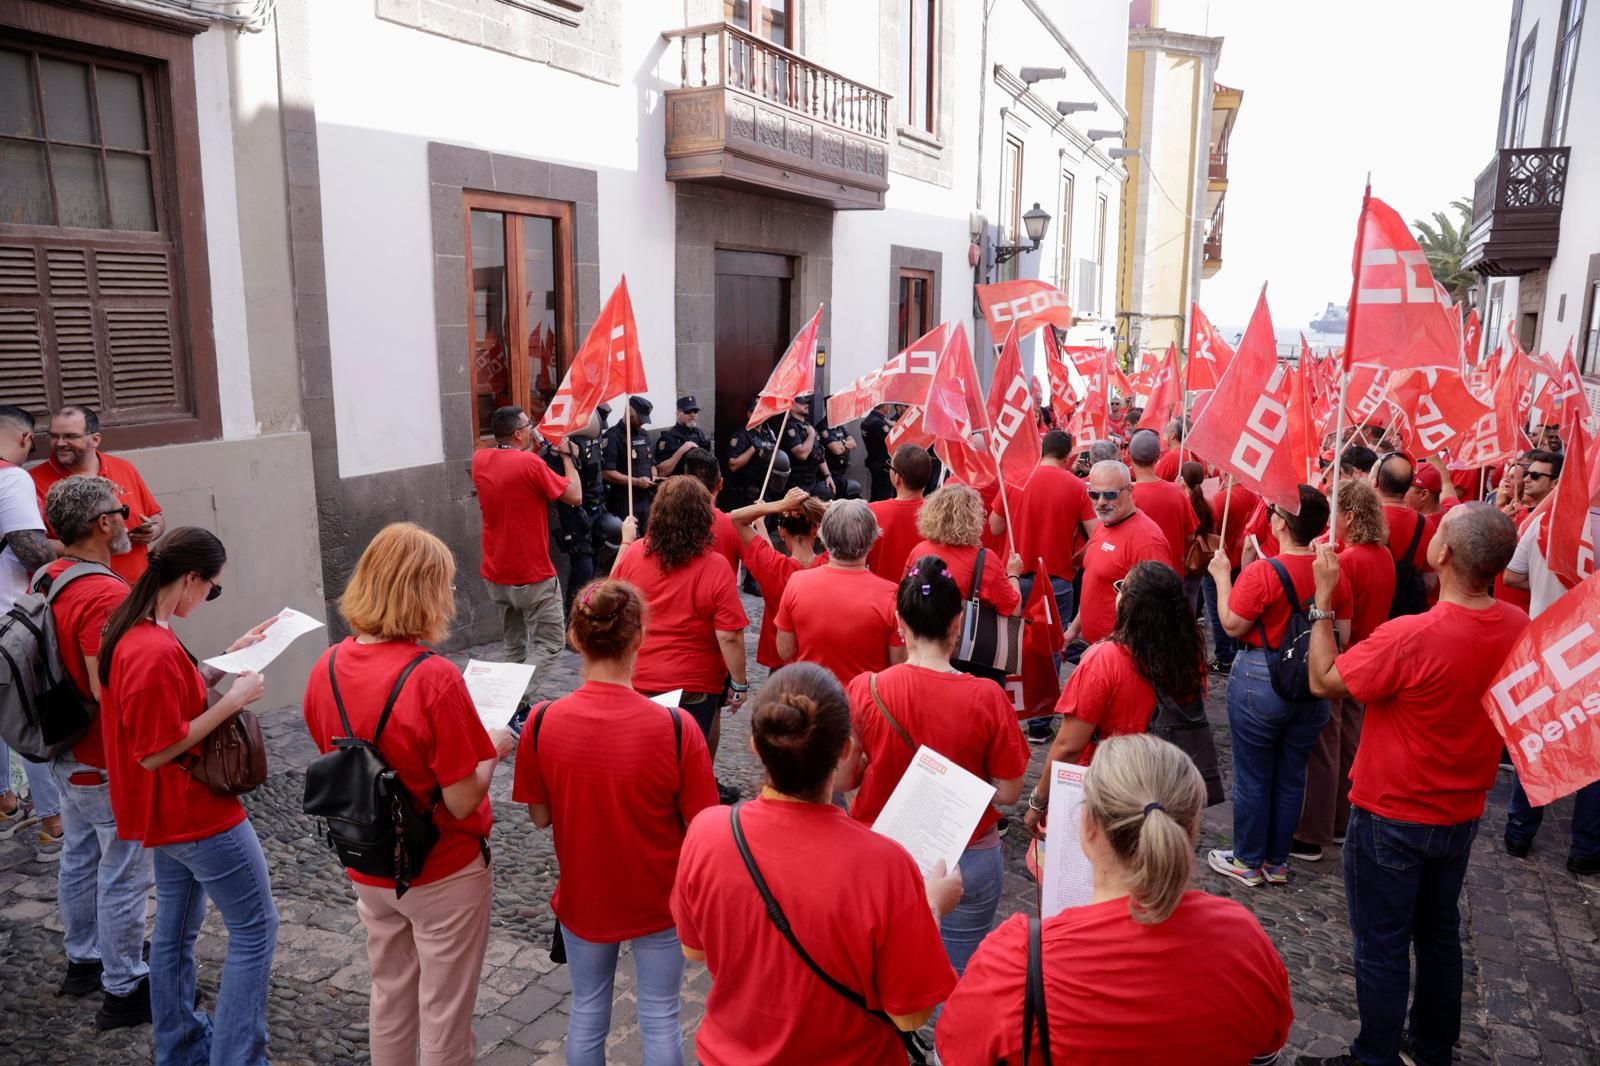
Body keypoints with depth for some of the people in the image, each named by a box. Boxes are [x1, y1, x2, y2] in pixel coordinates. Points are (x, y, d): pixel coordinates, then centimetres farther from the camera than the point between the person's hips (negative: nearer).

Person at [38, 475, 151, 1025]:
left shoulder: (49, 579, 2)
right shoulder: (105, 595, -28)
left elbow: (68, 663, 13)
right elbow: (108, 690, -31)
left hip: (67, 752, 10)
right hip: (109, 763, -10)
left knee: (79, 857, 23)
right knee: (124, 873, 3)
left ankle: (84, 959, 40)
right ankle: (125, 990, 15)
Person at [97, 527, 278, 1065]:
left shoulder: (130, 631, 3)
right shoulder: (156, 652, -29)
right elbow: (154, 752, -25)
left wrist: (230, 657, 8)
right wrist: (233, 700, -23)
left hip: (171, 814, 10)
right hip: (198, 814, -10)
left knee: (176, 928, 22)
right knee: (256, 928, 2)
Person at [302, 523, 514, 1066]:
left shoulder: (327, 668, -8)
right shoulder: (433, 678, -27)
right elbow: (463, 803, -23)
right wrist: (492, 749, -5)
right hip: (443, 875, -6)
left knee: (389, 997, 25)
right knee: (445, 1012, 14)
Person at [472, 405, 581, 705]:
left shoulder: (479, 460, 1)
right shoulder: (530, 463, -19)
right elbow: (575, 496, -12)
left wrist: (531, 447, 19)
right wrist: (567, 456, 0)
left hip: (495, 575, 7)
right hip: (533, 576, -7)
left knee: (513, 645, 18)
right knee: (548, 644, 0)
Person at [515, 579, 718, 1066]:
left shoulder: (543, 723, -19)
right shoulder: (675, 728, -25)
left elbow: (540, 816, -6)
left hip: (582, 895, 2)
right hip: (657, 897, -2)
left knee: (587, 1011, 23)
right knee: (659, 1019, 18)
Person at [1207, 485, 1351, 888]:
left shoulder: (1261, 573, -20)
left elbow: (1232, 626, -12)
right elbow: (1343, 637, 3)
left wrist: (1221, 577, -3)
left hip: (1261, 682, -5)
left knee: (1253, 776, 9)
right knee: (1291, 775, 16)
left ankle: (1247, 862, 22)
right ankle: (1277, 861, 29)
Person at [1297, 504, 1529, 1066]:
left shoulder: (1408, 637, -32)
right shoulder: (1518, 628, -11)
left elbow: (1323, 681, -18)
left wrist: (1323, 600, -13)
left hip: (1391, 818, -6)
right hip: (1462, 815, 7)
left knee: (1381, 946, 10)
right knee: (1440, 933, 24)